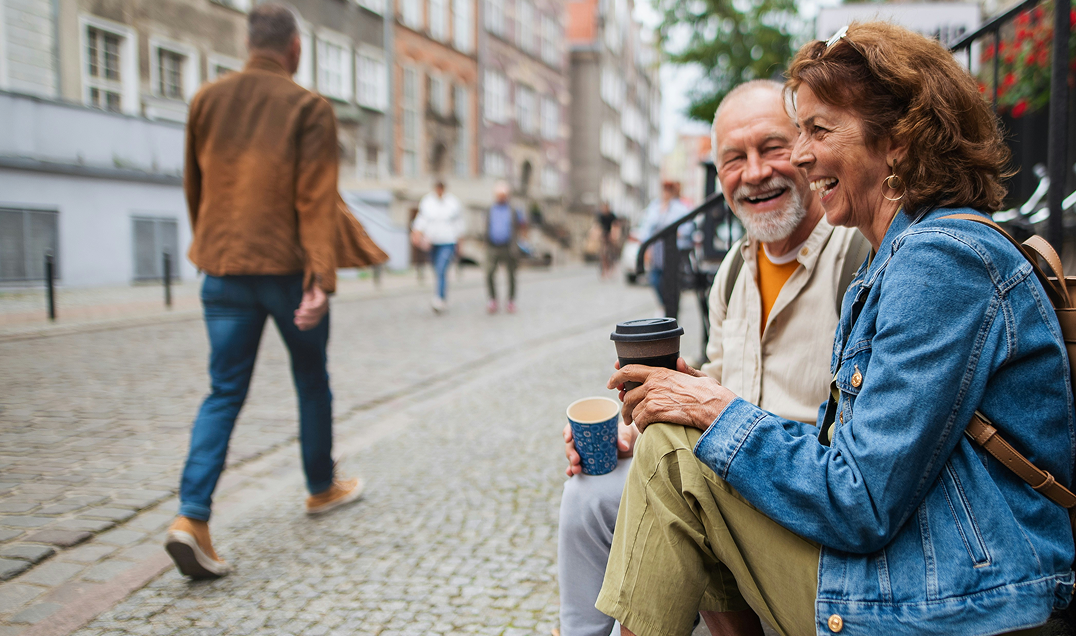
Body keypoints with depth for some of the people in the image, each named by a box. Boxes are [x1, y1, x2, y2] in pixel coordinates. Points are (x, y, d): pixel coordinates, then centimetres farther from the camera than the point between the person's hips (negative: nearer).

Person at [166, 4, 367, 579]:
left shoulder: (206, 101, 8)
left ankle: (192, 517, -8)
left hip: (223, 270, 4)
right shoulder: (308, 109, -6)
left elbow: (194, 187, 16)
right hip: (288, 269, -3)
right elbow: (317, 200, -15)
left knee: (224, 393, 6)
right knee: (312, 382, 15)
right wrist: (322, 279, -19)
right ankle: (322, 488, 32)